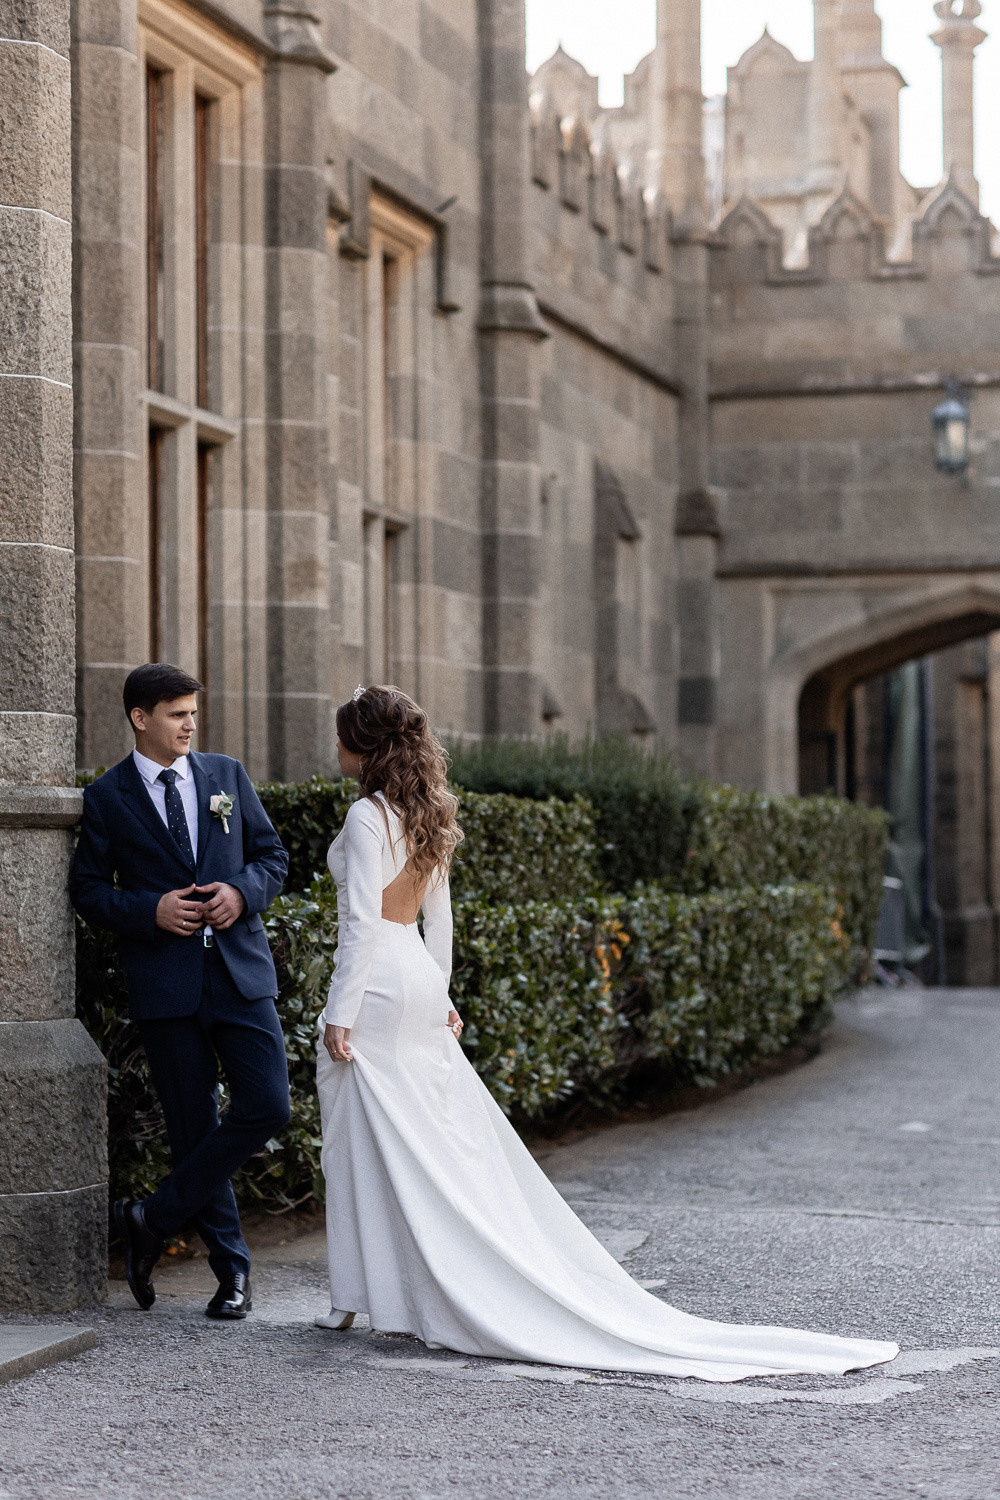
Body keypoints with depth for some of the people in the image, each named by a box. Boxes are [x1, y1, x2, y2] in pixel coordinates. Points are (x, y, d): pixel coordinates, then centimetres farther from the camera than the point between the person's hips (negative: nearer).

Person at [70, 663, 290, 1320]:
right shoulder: (108, 797, 1)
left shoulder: (227, 775, 9)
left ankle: (155, 1218, 6)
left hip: (240, 970, 2)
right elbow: (89, 890, 3)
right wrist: (151, 910, -14)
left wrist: (242, 891, -8)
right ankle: (233, 1270, 16)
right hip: (166, 984, -2)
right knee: (196, 1126, 3)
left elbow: (272, 855, 13)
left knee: (267, 1108, -8)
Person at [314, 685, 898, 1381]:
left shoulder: (368, 817, -14)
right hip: (420, 983, 9)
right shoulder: (426, 815, 12)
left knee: (371, 1143, -2)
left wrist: (341, 1012, -18)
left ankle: (372, 1295, 2)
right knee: (440, 1142, 9)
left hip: (375, 986, -9)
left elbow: (362, 923, -19)